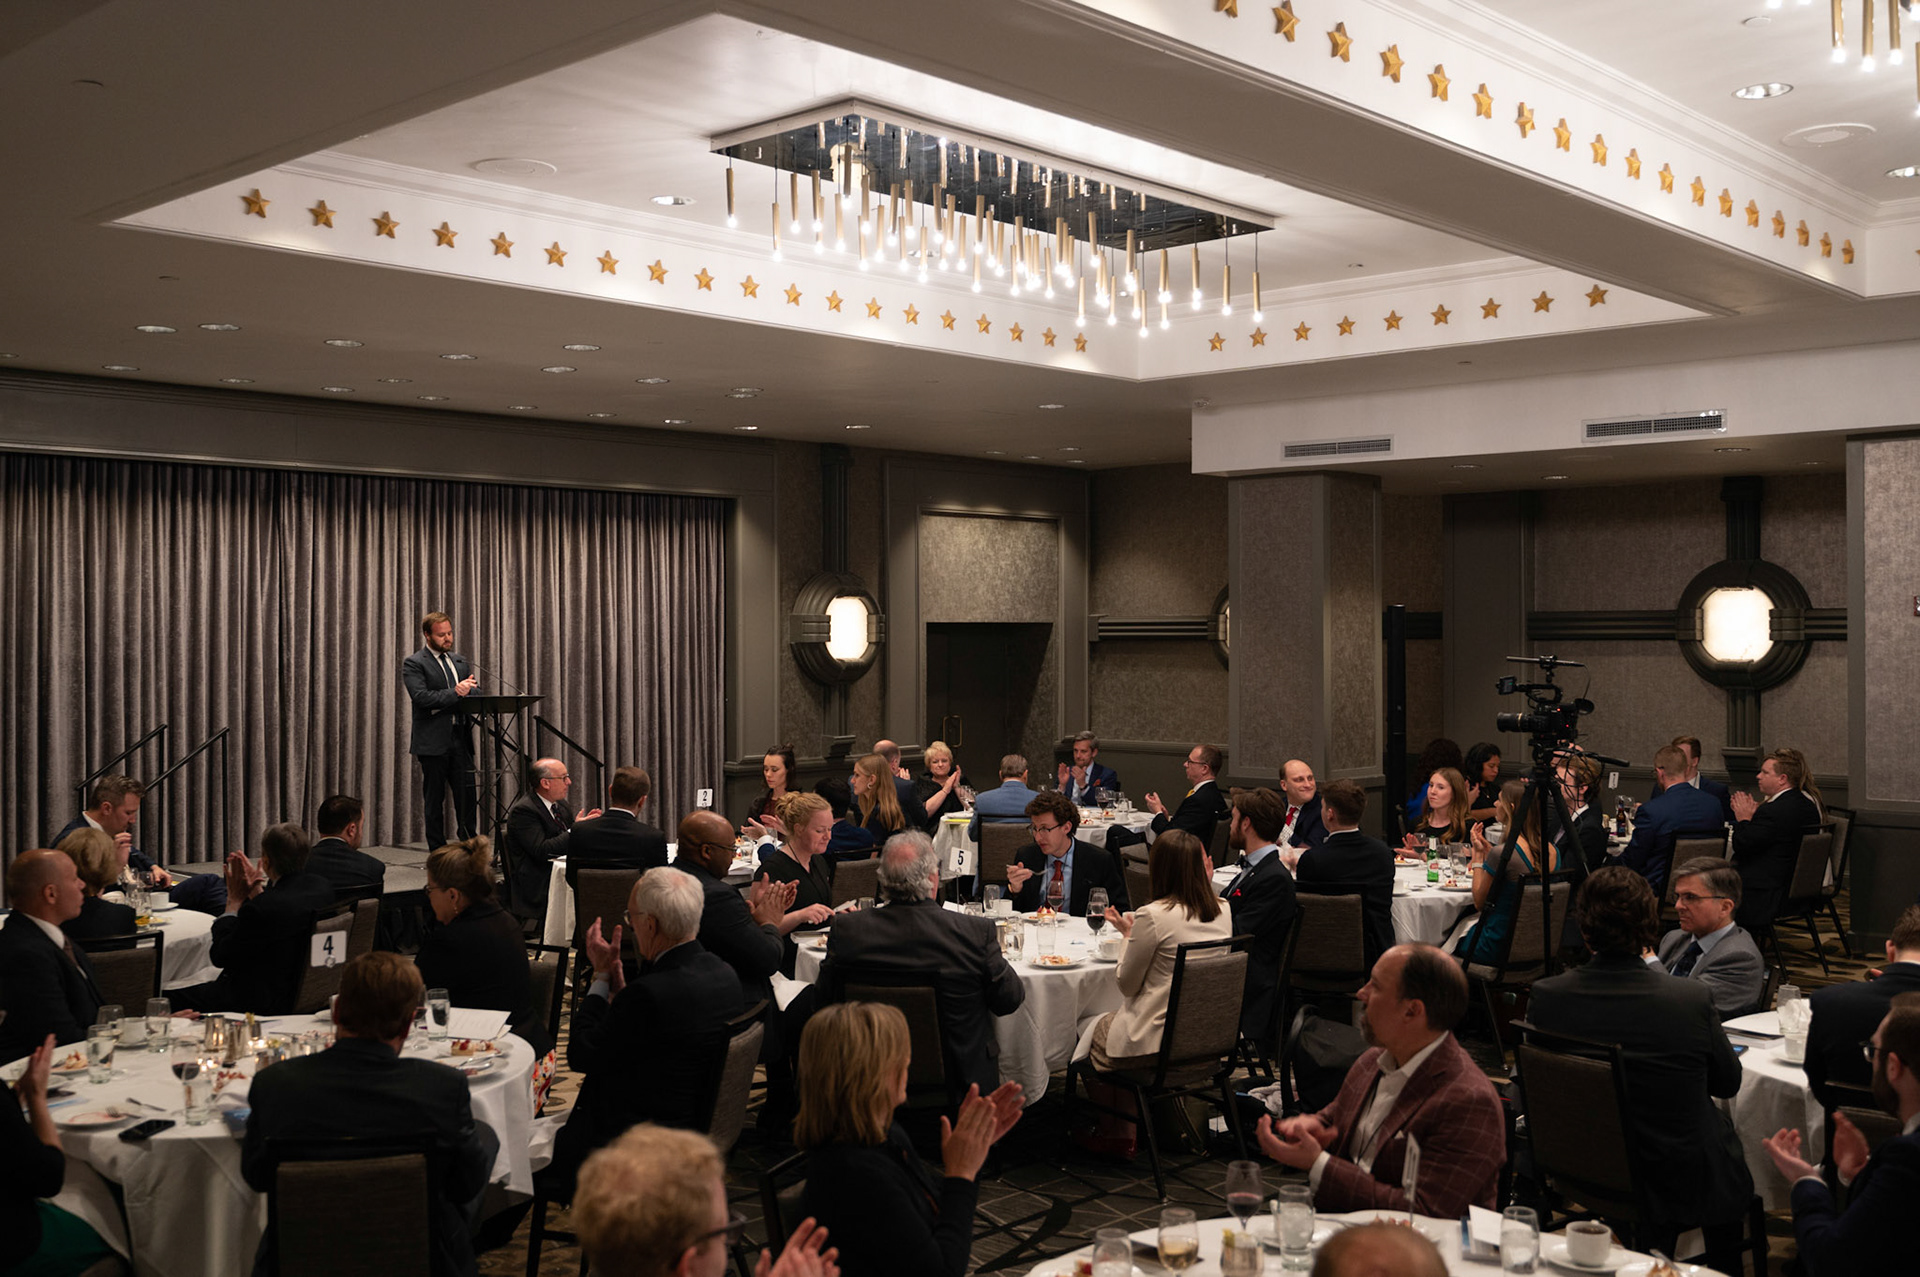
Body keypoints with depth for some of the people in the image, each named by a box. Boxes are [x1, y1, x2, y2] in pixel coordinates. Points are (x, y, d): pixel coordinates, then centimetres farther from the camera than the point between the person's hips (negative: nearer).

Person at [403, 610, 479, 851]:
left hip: (460, 740, 5)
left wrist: (471, 689, -9)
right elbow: (421, 697, -16)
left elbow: (476, 693, 14)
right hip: (433, 742, -5)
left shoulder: (460, 661, 17)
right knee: (435, 800, 3)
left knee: (467, 796, 1)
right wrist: (455, 692, -22)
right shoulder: (413, 664, -2)